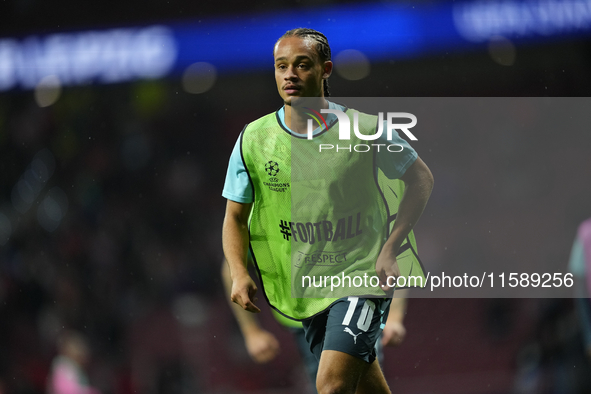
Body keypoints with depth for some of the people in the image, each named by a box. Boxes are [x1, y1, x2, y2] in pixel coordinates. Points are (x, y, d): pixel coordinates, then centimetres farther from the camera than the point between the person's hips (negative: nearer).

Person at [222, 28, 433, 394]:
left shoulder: (364, 129, -9)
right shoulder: (253, 139, -3)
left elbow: (420, 178, 4)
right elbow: (236, 217, 7)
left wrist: (390, 249, -6)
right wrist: (240, 274, -11)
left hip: (362, 275, -4)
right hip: (303, 288, 4)